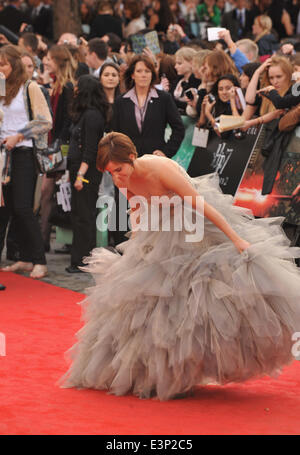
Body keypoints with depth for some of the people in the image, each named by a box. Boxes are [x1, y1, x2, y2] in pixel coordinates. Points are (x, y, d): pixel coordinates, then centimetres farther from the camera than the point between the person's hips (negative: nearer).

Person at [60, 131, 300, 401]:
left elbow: (202, 206, -28)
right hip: (161, 233, 7)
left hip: (197, 227, -7)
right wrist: (135, 245, 19)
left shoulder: (161, 171, -33)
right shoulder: (123, 179, -13)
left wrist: (237, 239, -26)